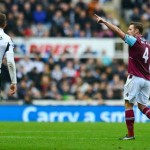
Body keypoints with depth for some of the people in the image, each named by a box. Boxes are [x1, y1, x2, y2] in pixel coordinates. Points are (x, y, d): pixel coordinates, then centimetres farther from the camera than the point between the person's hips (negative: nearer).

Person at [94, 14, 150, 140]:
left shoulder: (135, 41, -8)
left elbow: (118, 31, -12)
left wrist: (104, 21, -8)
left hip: (135, 77, -7)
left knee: (128, 104, 1)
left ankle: (130, 134, -1)